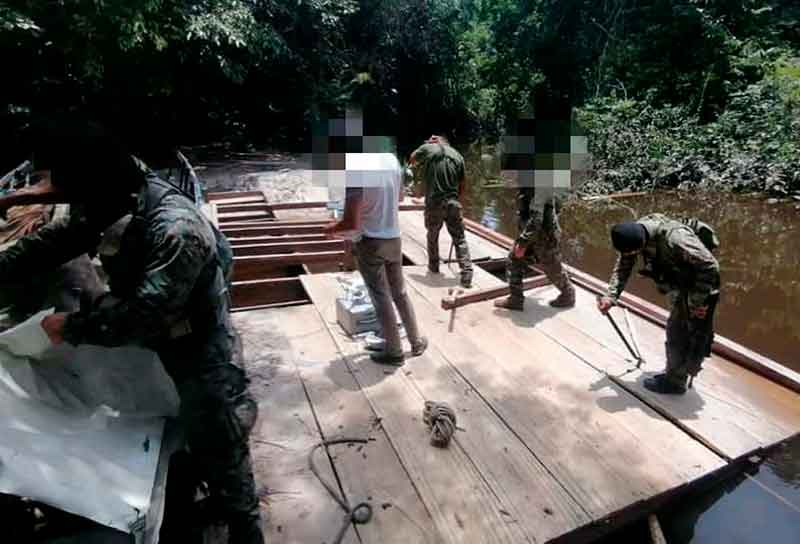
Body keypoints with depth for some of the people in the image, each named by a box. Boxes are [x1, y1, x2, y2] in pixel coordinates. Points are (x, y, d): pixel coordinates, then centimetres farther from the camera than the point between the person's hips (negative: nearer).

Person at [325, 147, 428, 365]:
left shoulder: (355, 169, -23)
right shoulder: (391, 159, -4)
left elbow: (351, 223, -23)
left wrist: (331, 229, -4)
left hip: (369, 243, -6)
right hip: (394, 238, 6)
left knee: (381, 298, 7)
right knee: (400, 293, 20)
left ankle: (394, 352, 20)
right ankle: (417, 342, 32)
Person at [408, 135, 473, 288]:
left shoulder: (427, 148, 1)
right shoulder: (457, 155, 8)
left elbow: (412, 160, 22)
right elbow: (462, 185, 11)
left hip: (433, 204, -1)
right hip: (453, 203, 1)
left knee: (432, 236, 21)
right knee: (460, 239, 6)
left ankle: (433, 266, 37)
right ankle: (466, 275, -1)